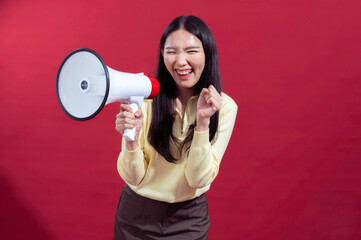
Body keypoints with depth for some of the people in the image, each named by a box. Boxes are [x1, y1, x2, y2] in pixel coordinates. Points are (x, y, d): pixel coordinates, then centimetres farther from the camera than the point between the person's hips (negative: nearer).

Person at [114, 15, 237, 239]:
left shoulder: (224, 107, -13)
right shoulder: (145, 97, -14)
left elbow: (199, 178, -16)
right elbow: (133, 177, -13)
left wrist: (203, 122, -27)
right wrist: (131, 139, -31)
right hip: (136, 213, 0)